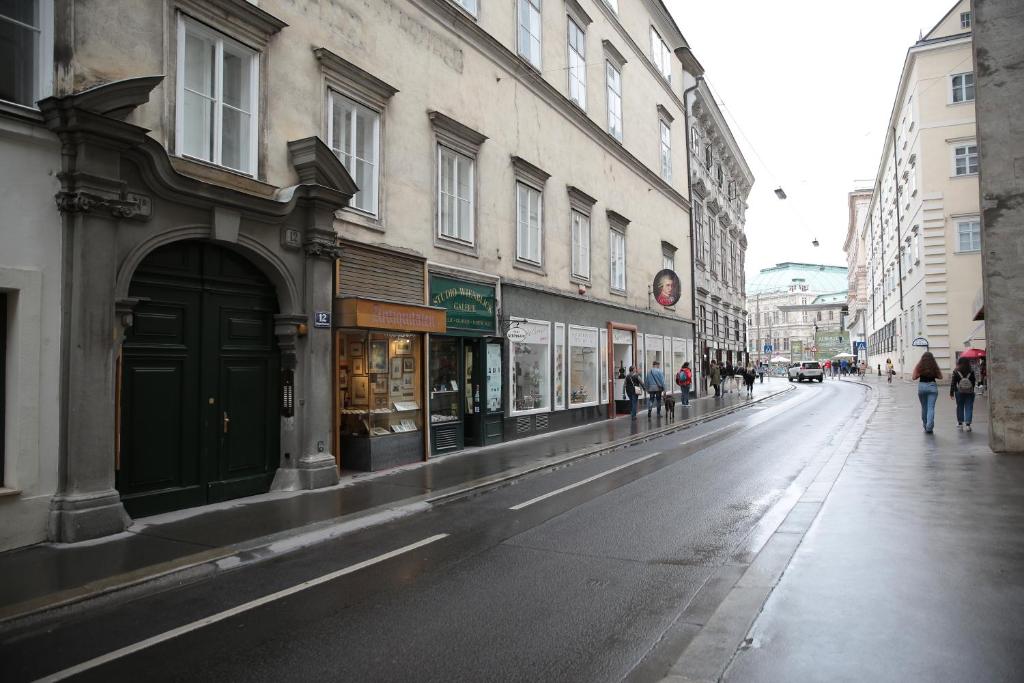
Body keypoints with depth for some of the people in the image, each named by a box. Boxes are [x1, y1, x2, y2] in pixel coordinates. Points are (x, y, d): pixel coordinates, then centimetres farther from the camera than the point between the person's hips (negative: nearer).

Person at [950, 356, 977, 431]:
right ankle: (967, 423, -6)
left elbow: (953, 383, -5)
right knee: (969, 408, 2)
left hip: (959, 393, 0)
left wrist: (951, 393, 0)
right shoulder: (971, 372, -2)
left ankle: (960, 423, 18)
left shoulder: (956, 372, -6)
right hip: (970, 393, 0)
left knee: (960, 407, 10)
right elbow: (974, 382, 7)